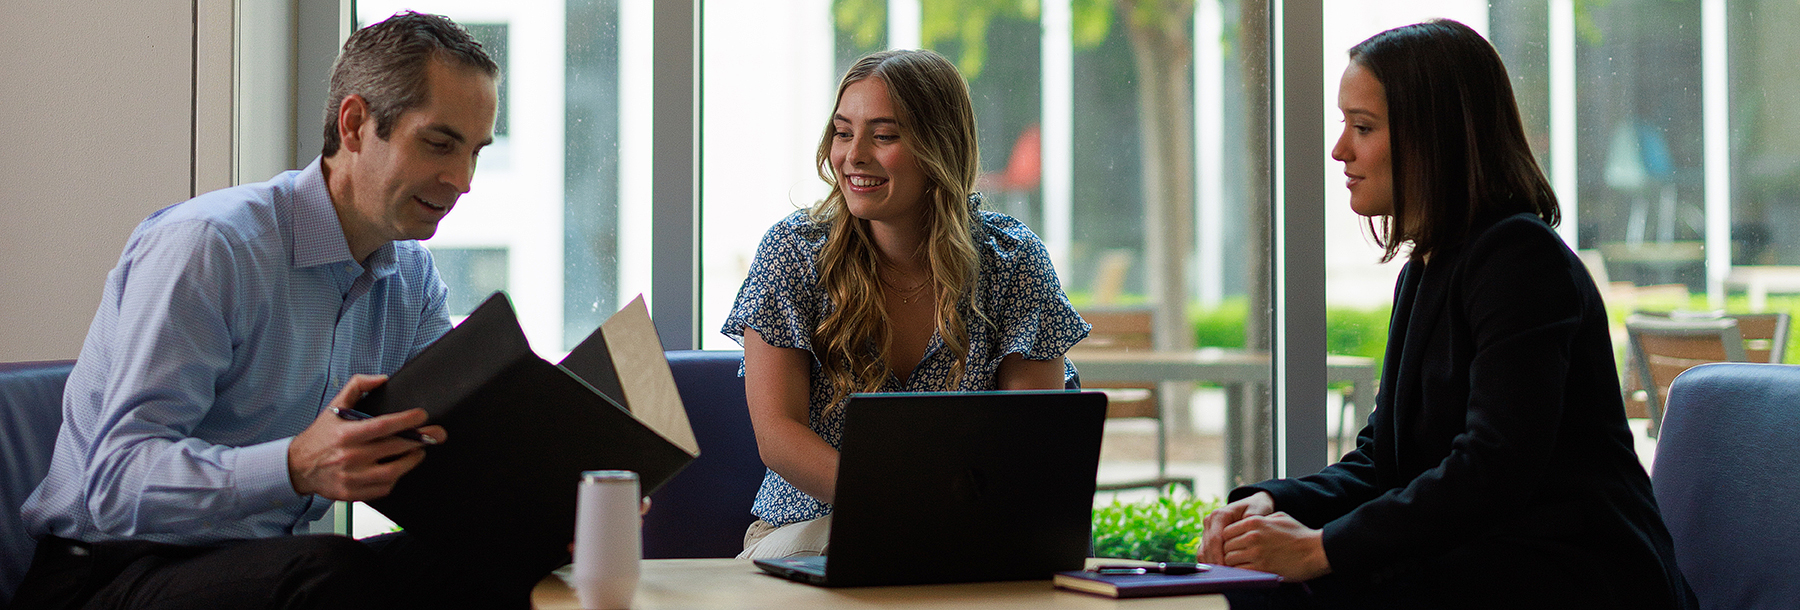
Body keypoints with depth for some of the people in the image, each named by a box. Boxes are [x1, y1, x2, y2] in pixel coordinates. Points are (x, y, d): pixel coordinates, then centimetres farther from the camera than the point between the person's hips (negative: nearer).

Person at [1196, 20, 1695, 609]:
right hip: (1481, 561, 8)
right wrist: (1272, 501, -4)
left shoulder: (1522, 257, -14)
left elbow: (1492, 470, -23)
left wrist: (1324, 547, -24)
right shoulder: (1425, 270, 16)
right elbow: (1382, 457, 14)